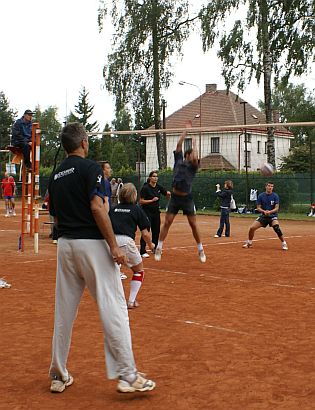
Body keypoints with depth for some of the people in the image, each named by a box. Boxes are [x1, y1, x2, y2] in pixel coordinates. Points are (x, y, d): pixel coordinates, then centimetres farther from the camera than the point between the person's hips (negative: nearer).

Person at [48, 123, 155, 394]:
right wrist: (114, 246, -16)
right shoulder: (90, 168, -7)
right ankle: (127, 375, -4)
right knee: (113, 308, -4)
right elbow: (97, 207, -17)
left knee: (64, 310, 11)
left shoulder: (56, 175, 15)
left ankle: (59, 375, 18)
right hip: (91, 243, -7)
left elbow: (56, 216, 16)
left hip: (64, 244, 7)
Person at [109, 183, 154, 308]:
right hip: (125, 241, -3)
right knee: (139, 271, 19)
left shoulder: (114, 209, 20)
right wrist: (150, 245, 25)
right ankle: (131, 301, 12)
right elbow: (145, 233, 7)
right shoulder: (137, 209, 11)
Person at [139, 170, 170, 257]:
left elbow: (167, 194, 16)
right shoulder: (145, 188, -11)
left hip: (156, 212, 6)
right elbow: (141, 201, -12)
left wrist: (168, 193, -8)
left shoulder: (159, 187, 5)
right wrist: (152, 200, -21)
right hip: (147, 212, -6)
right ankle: (142, 251, -9)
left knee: (156, 231, 11)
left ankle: (155, 248, 27)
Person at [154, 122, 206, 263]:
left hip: (187, 198, -1)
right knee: (167, 222, -2)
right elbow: (179, 145, 3)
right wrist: (186, 130, 6)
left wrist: (194, 143, -6)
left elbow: (195, 158, -20)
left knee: (193, 224, 2)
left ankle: (200, 250, 14)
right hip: (175, 197, 1)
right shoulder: (178, 160, 8)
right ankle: (159, 248, 5)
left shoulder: (193, 166, 2)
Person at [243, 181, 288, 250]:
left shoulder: (275, 196, -7)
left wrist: (270, 212, -30)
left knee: (277, 228, -30)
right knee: (252, 228, -7)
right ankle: (249, 243, 19)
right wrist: (264, 211, -22)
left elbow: (276, 208, -11)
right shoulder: (261, 196, -2)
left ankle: (284, 244, -13)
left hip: (273, 216, -3)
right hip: (263, 216, 3)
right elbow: (258, 208, -1)